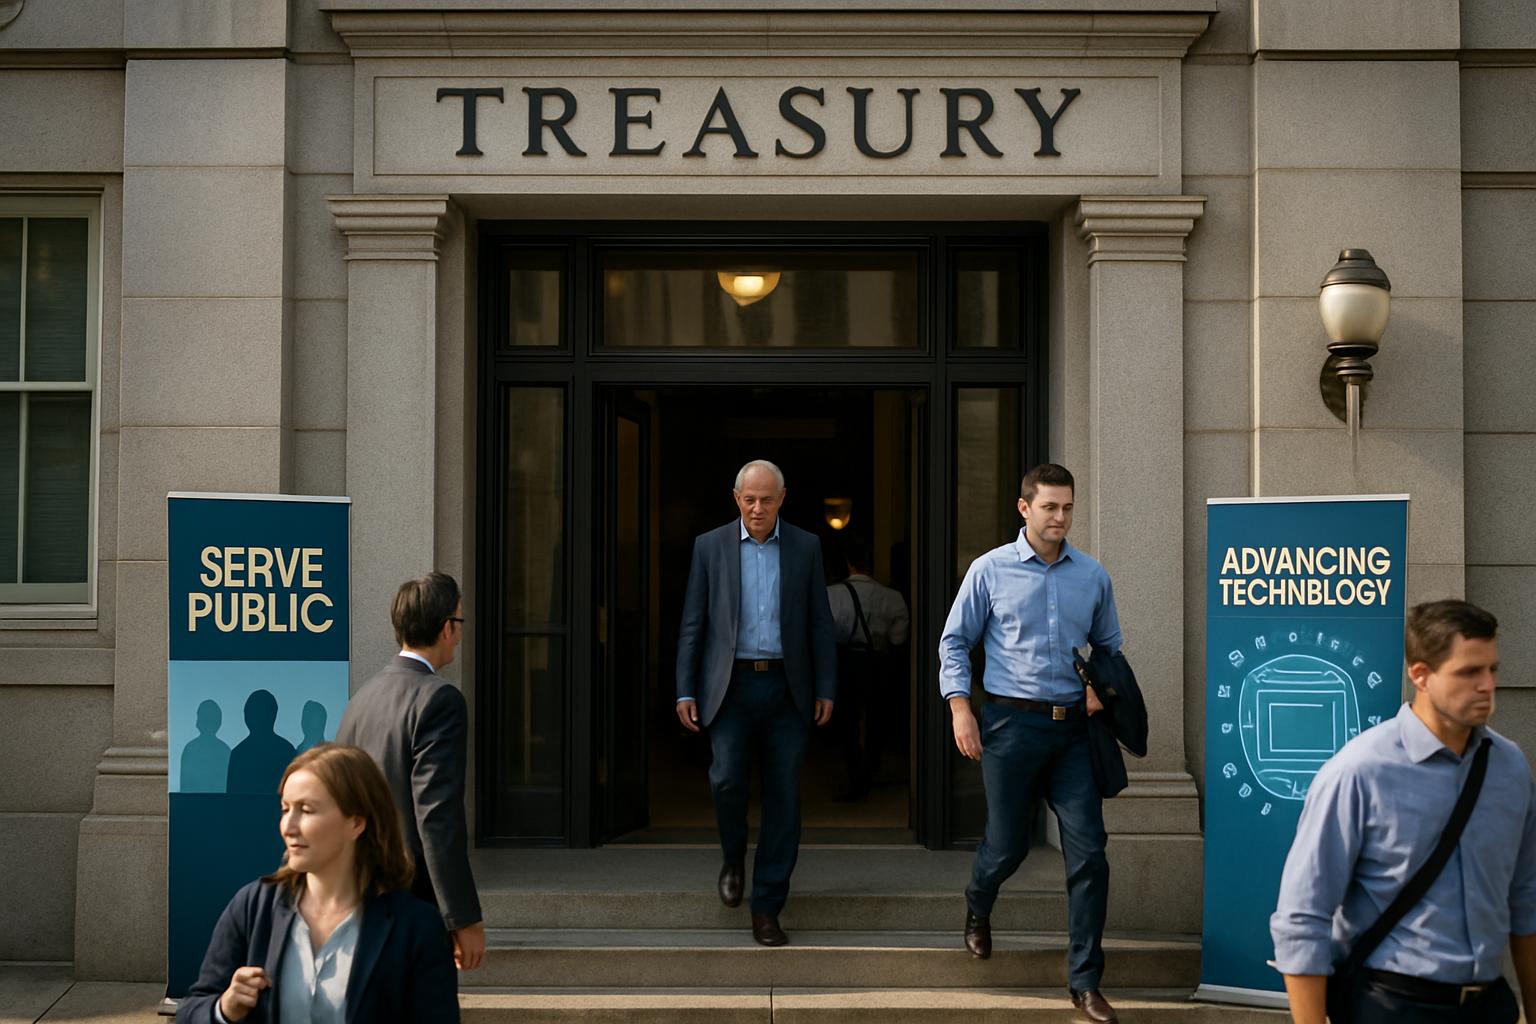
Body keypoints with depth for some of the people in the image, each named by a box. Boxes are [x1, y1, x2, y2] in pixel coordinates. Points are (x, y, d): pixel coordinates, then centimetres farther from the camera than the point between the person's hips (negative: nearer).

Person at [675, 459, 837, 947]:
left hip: (786, 687, 1)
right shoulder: (710, 546, 4)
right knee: (727, 777, -17)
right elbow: (692, 625, 5)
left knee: (784, 796, 0)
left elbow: (820, 624, 7)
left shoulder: (805, 547, 5)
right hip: (731, 685, -1)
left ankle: (766, 909, 8)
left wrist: (826, 690, 2)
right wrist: (685, 691, -1)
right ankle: (734, 857, 14)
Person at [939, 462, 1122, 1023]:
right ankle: (978, 907, 45)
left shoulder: (1092, 576, 7)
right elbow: (955, 642, 3)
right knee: (1007, 843, 8)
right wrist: (960, 706, -6)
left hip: (1074, 728, 2)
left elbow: (1109, 645, 18)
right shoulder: (991, 569, -1)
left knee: (1089, 852, -4)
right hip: (1012, 723, -2)